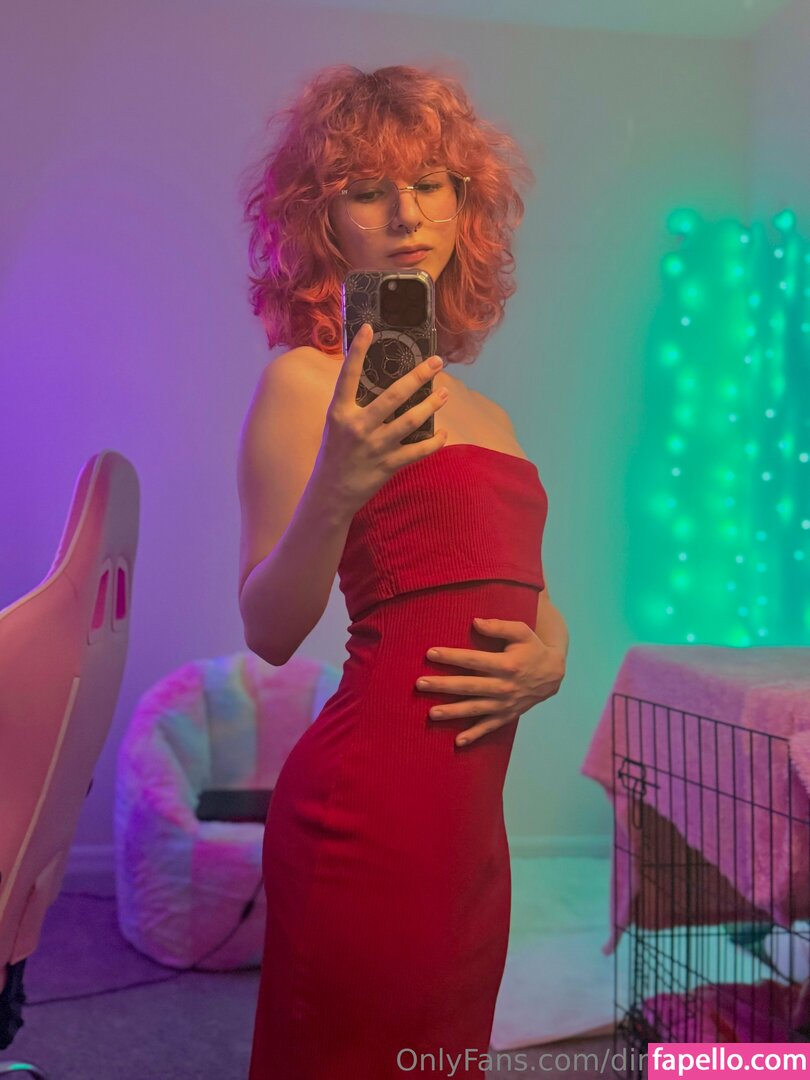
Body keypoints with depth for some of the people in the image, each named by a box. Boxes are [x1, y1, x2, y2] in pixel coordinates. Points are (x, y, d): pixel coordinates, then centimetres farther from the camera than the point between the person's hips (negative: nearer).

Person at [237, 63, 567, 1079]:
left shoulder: (482, 413, 16)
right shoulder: (303, 382, -5)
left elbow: (538, 610, 18)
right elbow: (267, 631, -8)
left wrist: (544, 665, -3)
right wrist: (334, 492, -24)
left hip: (471, 819, 7)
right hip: (373, 801, -7)